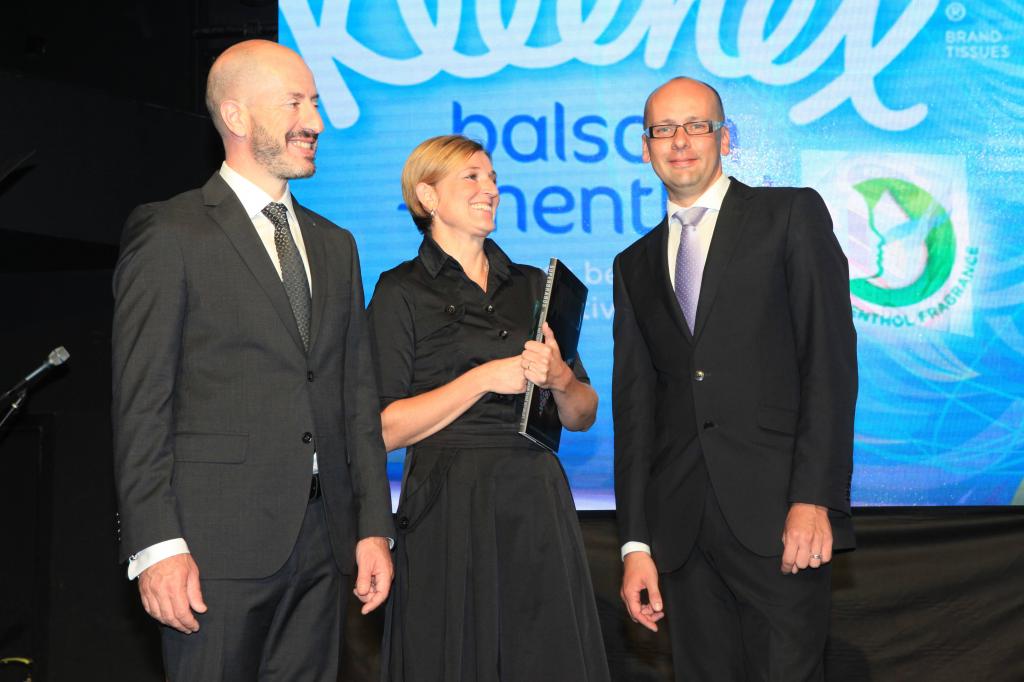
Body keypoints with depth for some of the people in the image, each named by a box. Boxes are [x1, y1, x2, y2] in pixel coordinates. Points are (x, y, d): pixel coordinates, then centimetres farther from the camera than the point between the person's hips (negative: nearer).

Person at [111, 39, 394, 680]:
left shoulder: (335, 245, 18)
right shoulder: (168, 235, -2)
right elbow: (141, 404, -7)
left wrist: (374, 527, 10)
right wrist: (157, 545, -15)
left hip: (322, 542, 6)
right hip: (219, 542, -5)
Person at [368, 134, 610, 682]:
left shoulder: (532, 286, 15)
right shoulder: (401, 292, 1)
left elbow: (583, 416, 14)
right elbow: (384, 429, -8)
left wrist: (559, 378, -7)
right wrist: (483, 378, -13)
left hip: (538, 505, 4)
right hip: (449, 511, -4)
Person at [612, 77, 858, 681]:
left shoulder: (793, 215, 5)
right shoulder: (636, 265, 18)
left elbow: (830, 358, -4)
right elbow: (634, 404, 14)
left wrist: (815, 499, -14)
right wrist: (636, 543, 6)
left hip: (778, 512, -4)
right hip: (680, 524, 4)